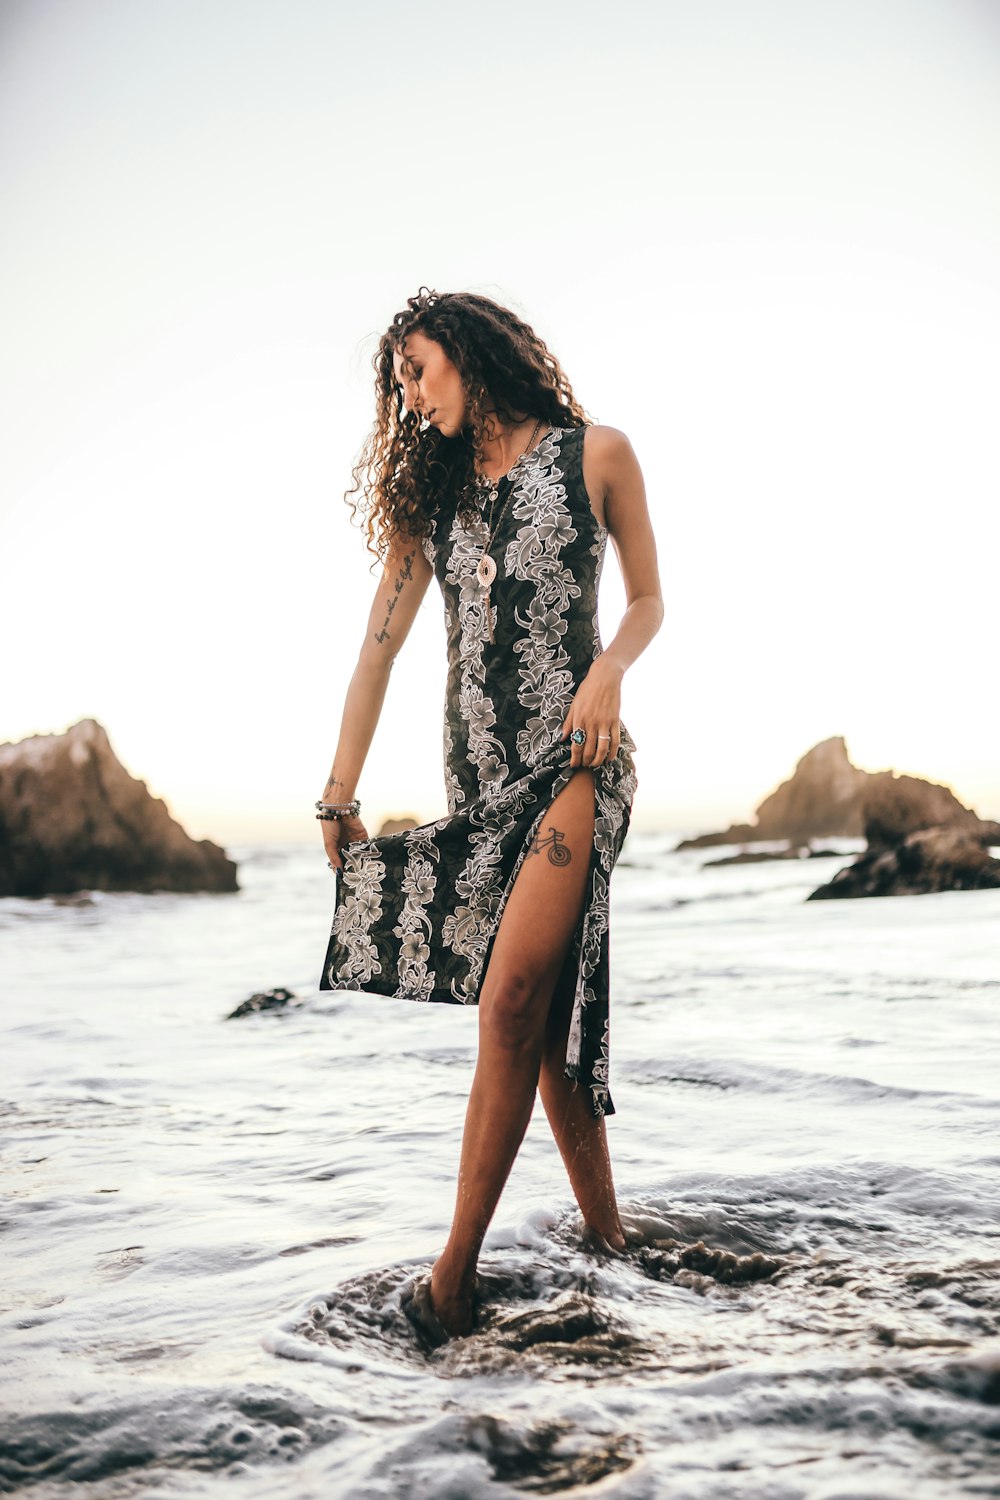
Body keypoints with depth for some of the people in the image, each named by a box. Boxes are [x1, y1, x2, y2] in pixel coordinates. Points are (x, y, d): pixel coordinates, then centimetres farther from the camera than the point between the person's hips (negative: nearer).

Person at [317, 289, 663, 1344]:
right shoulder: (429, 492, 17)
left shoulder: (595, 454, 6)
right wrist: (339, 793, 9)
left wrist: (609, 669, -10)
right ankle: (607, 1238, 13)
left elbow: (647, 599, 11)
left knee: (514, 1001, -15)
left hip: (574, 754, -4)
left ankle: (456, 1273, -10)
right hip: (479, 768, 5)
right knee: (543, 1018, 1)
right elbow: (379, 647, 12)